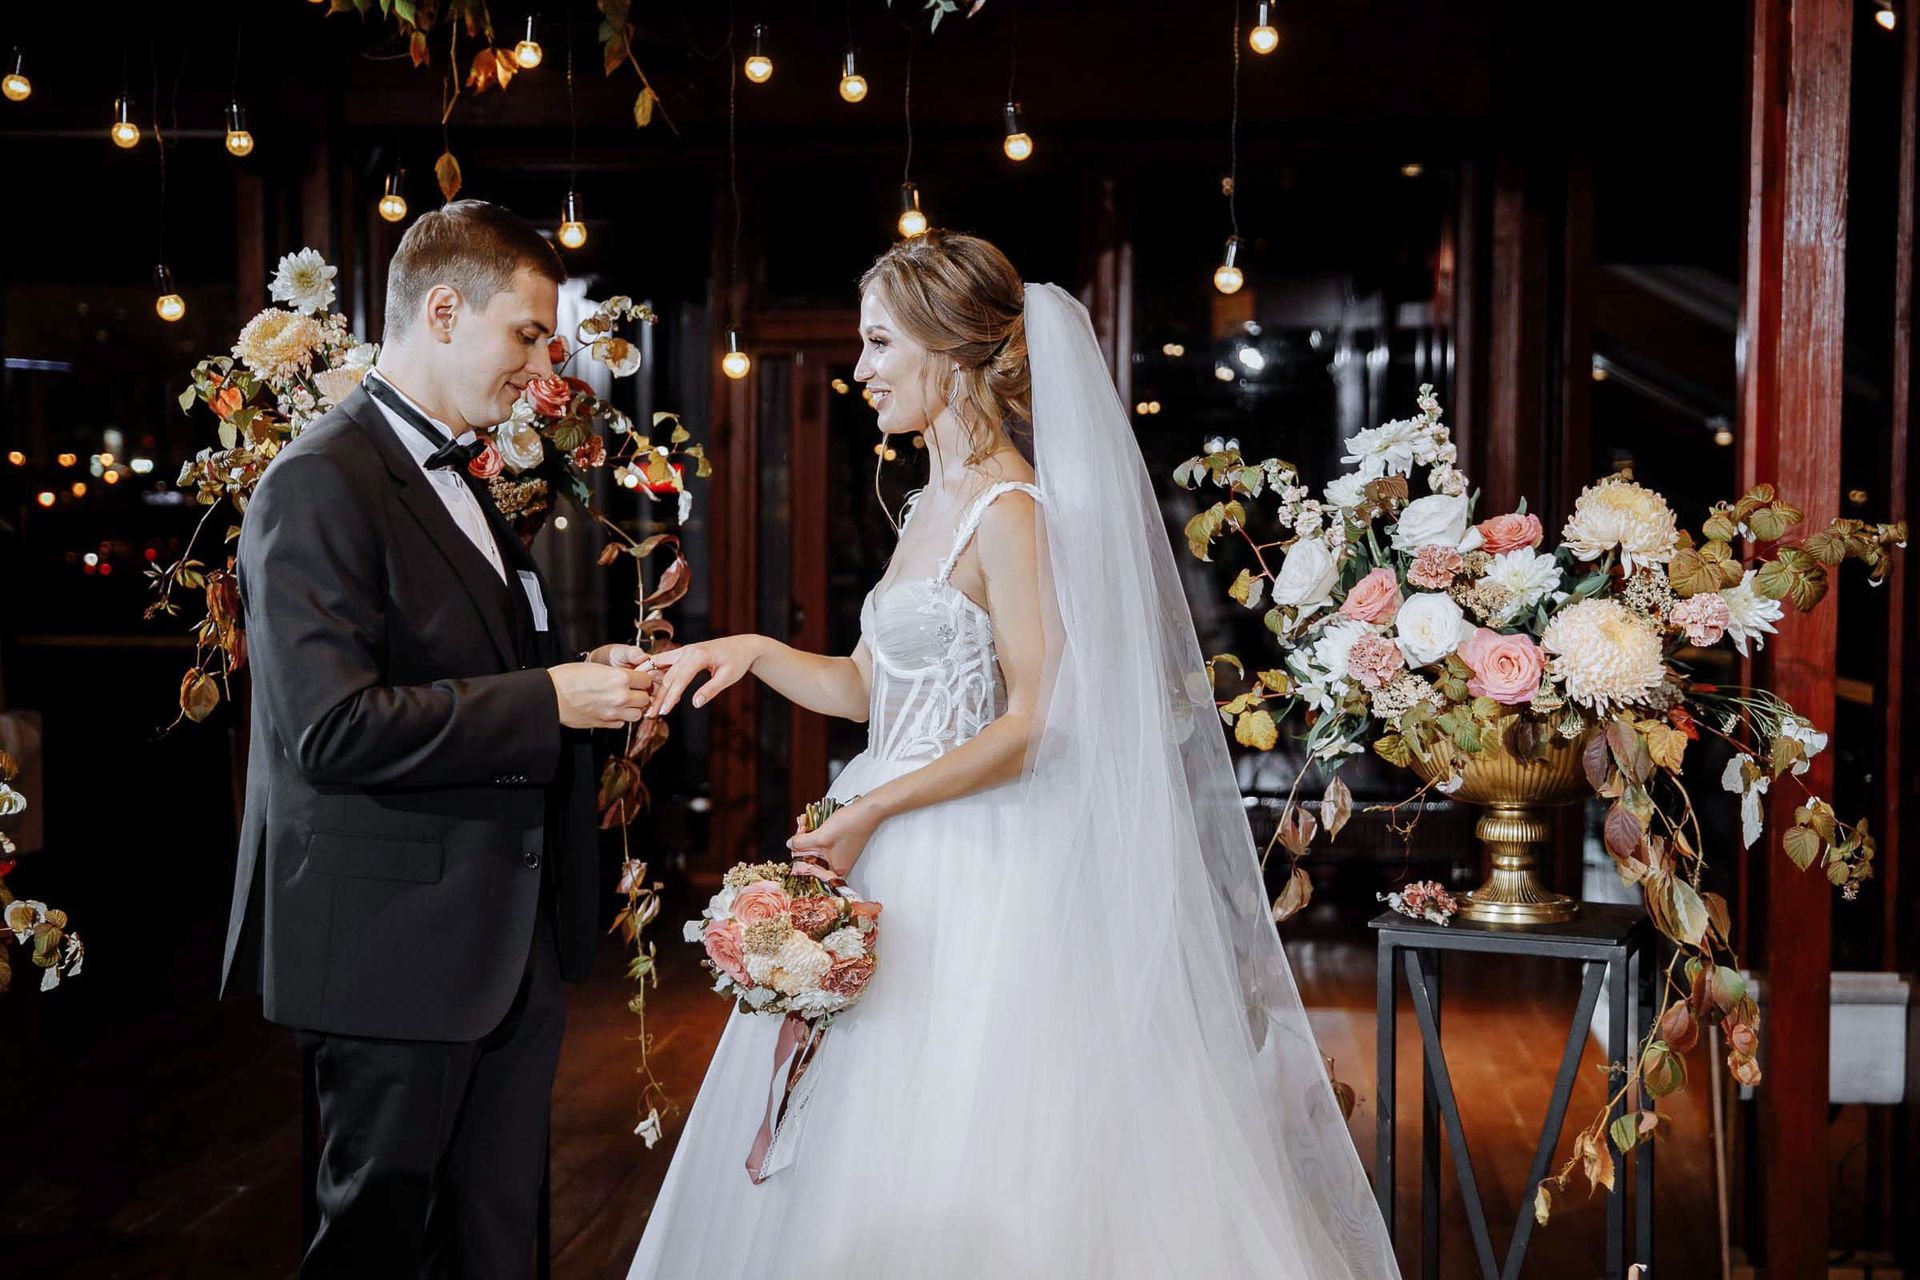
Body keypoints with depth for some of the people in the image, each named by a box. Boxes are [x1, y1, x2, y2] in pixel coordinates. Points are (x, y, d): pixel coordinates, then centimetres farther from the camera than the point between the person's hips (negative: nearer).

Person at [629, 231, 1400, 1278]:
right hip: (899, 874, 9)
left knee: (958, 1176, -1)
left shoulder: (1014, 512, -14)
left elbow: (1033, 725, -17)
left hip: (977, 876, -9)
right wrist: (754, 653, 0)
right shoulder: (937, 501, 13)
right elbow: (868, 687, 15)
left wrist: (872, 812, -18)